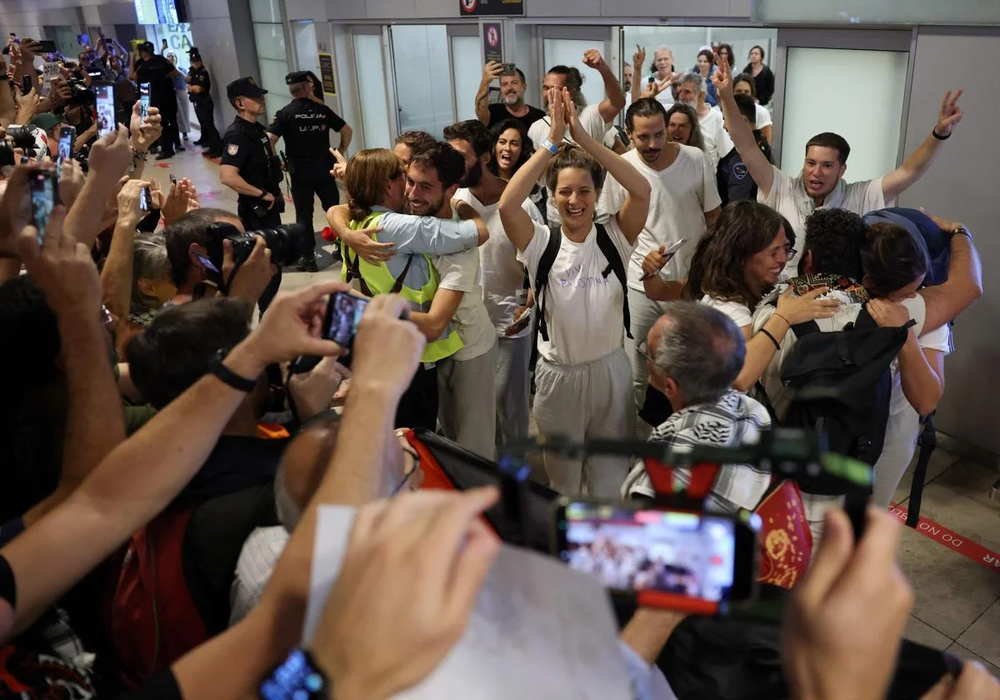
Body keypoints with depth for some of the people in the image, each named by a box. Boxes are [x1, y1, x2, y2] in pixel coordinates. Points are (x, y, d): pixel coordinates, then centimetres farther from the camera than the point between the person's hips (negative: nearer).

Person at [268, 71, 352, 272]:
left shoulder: (285, 113, -5)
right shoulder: (322, 109, 3)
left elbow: (269, 140, -15)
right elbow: (347, 131, 6)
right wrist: (340, 153, 14)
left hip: (300, 171, -2)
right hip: (324, 168, 2)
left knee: (304, 214, 5)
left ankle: (309, 258, 8)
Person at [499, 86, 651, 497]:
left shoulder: (614, 238, -8)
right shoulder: (541, 244, -10)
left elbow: (642, 190, -24)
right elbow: (507, 205, -28)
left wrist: (583, 138, -26)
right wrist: (552, 141, -27)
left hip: (610, 371, 0)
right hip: (558, 375, 0)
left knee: (611, 478, 17)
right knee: (562, 480, 20)